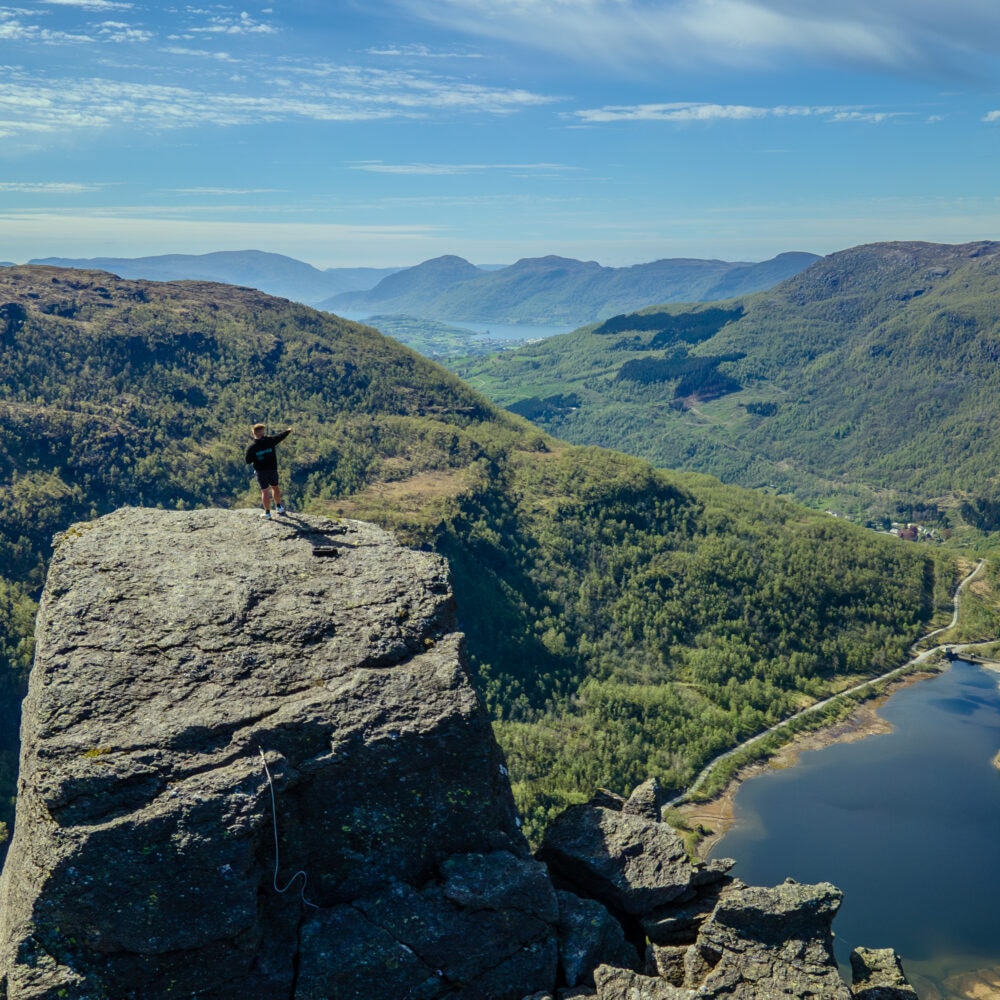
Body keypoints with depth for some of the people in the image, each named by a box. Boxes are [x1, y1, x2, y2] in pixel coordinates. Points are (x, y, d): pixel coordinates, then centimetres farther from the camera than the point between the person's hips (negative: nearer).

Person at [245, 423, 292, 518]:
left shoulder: (252, 446, -12)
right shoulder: (269, 440, -11)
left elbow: (248, 461, -7)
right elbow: (281, 436, 5)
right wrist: (288, 431, 23)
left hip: (260, 471, -1)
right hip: (272, 469, 1)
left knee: (264, 491, 6)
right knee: (275, 487, 21)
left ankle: (267, 512, 8)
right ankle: (279, 507, 30)